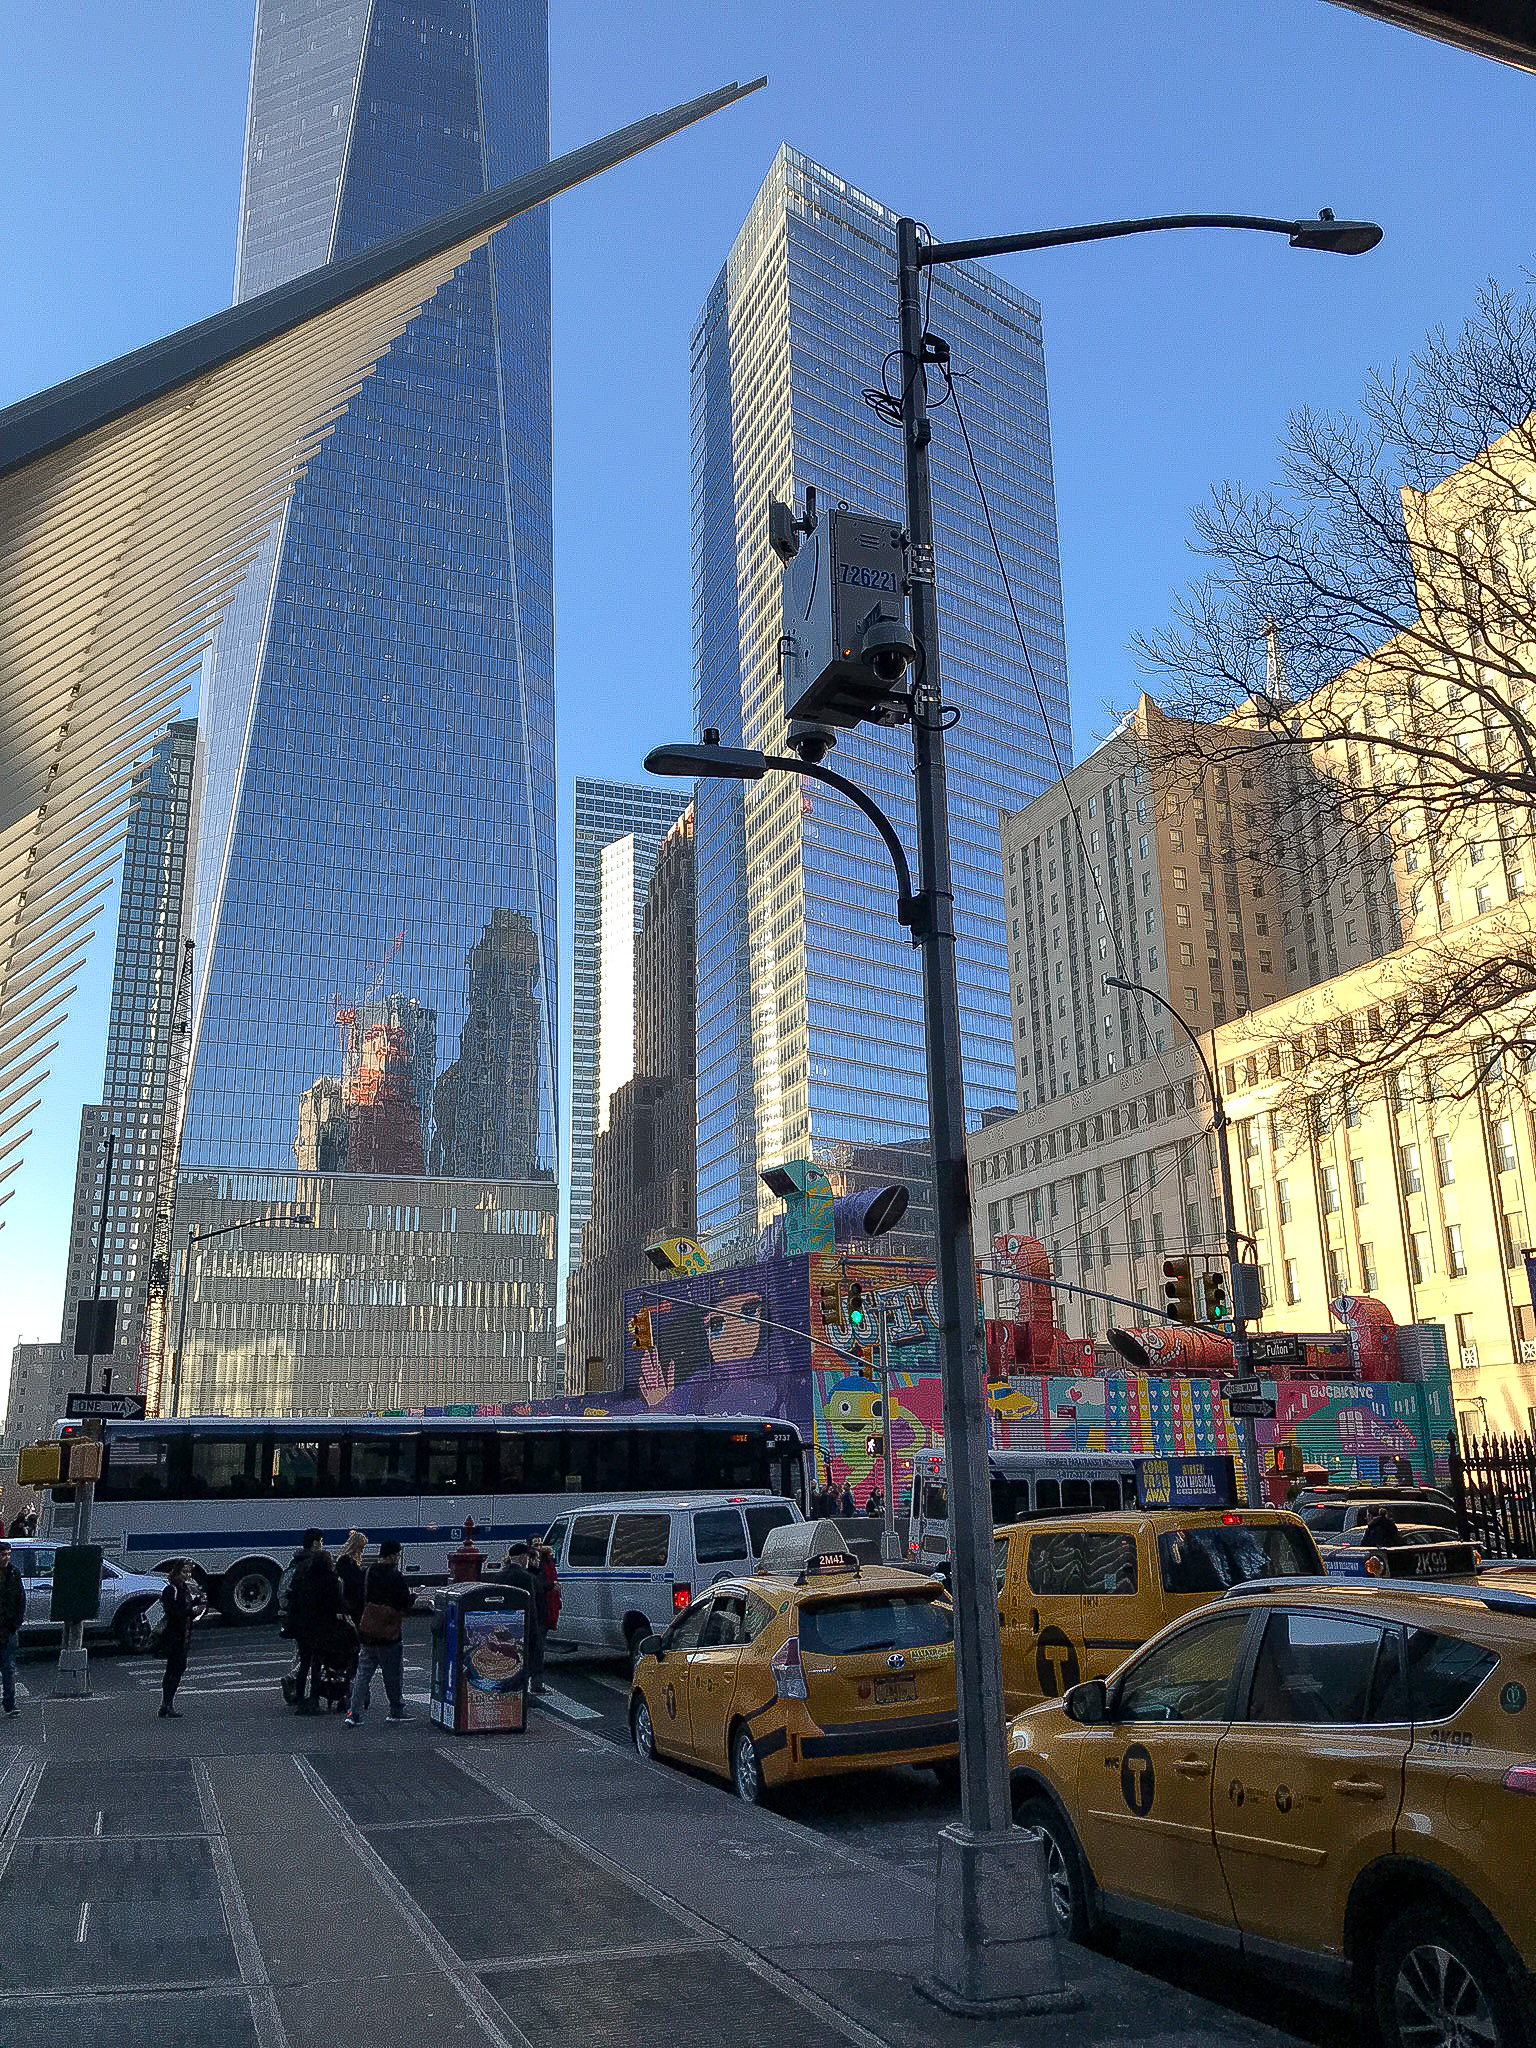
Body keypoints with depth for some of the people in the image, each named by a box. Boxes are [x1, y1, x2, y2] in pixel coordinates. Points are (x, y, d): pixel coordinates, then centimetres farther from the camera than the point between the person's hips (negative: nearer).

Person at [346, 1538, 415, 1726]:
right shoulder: (396, 1576, -15)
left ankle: (355, 1714, 1)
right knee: (393, 1675, 9)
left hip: (367, 1632, 6)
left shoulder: (369, 1573, 6)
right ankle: (397, 1711, 19)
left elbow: (361, 1599, 15)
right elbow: (404, 1604, -13)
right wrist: (413, 1598, 6)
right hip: (389, 1633, -6)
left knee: (363, 1674, 8)